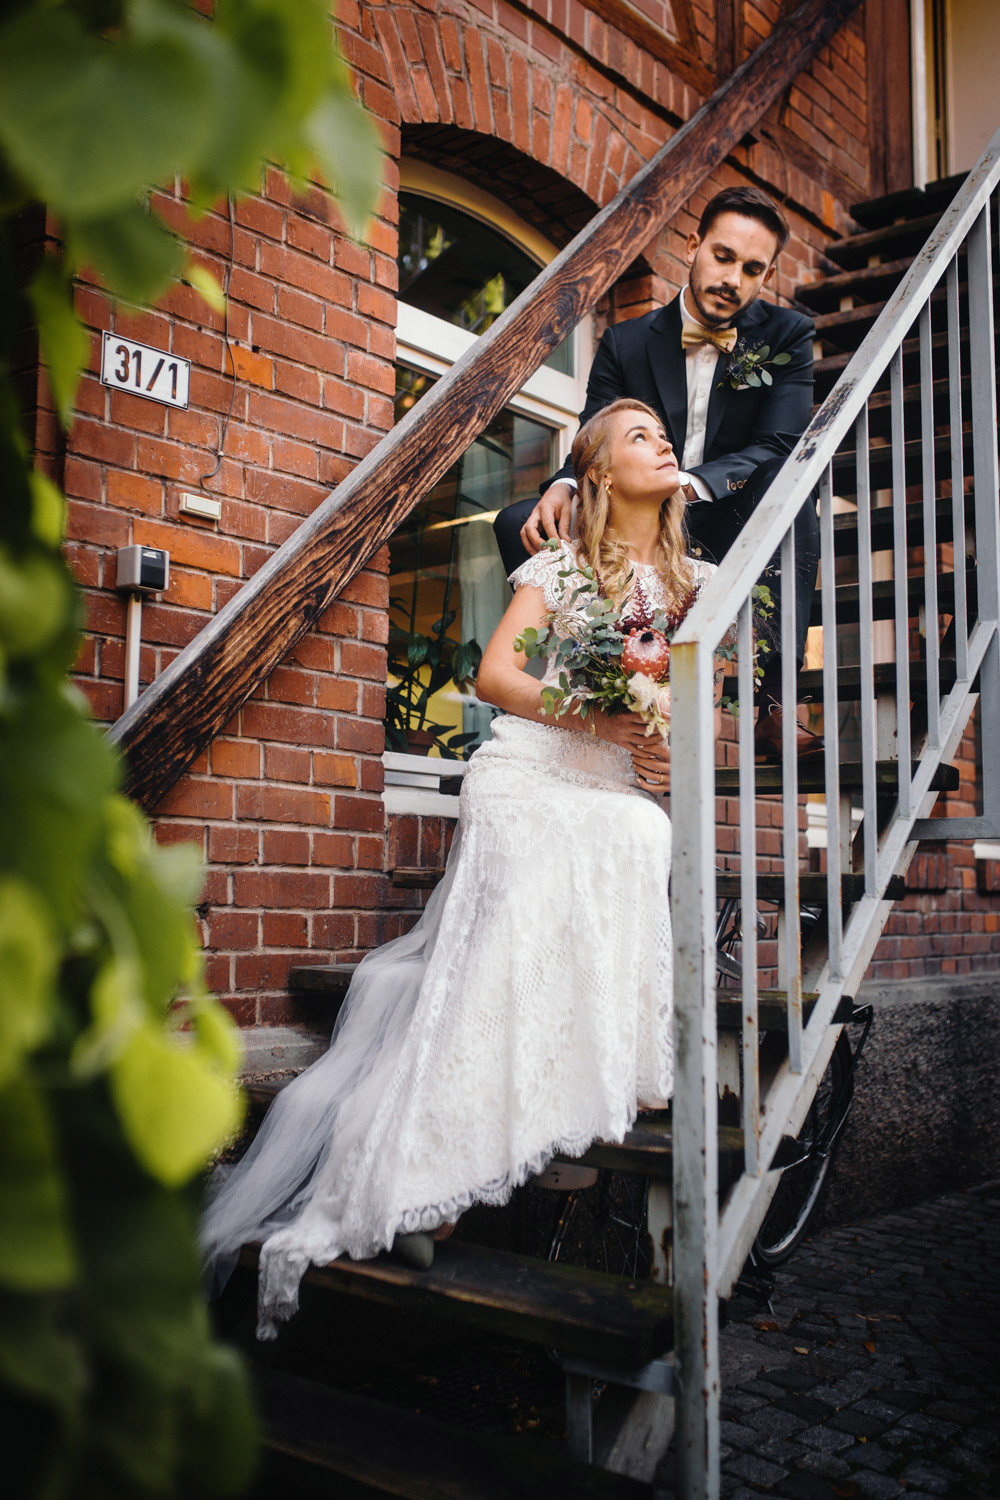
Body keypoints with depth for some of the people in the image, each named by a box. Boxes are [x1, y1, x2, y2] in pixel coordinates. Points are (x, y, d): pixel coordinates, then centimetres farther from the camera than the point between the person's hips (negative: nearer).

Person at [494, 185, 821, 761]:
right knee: (519, 524, -19)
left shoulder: (787, 336, 0)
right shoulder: (627, 343, 4)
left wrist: (687, 486, -32)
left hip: (734, 535, -1)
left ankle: (774, 705, -33)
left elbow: (779, 446, -13)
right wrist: (563, 488, -28)